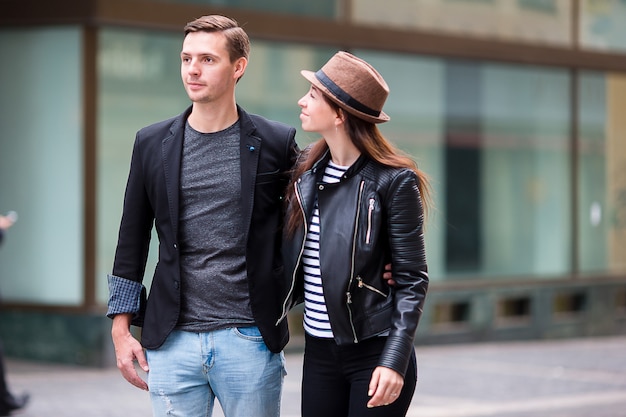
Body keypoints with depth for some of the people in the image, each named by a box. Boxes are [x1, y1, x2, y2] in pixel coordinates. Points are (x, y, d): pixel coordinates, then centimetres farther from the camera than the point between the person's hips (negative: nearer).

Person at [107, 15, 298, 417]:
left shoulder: (276, 143, 0)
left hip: (249, 339, -2)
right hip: (173, 341, 2)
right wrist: (121, 328, 8)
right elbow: (133, 240, 11)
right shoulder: (153, 143, 7)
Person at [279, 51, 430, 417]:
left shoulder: (393, 181, -10)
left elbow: (412, 279, -10)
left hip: (374, 354, -6)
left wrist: (395, 360, -17)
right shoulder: (306, 171, 7)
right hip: (319, 355, 6)